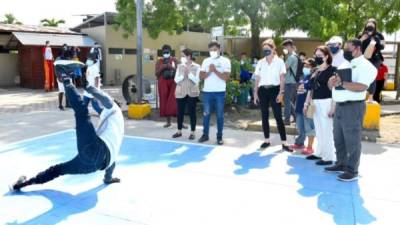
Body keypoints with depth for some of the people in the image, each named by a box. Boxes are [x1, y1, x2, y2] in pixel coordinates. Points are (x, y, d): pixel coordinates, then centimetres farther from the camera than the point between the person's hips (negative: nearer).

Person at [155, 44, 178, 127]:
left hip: (173, 82, -2)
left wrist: (172, 67, -15)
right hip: (163, 83, 2)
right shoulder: (159, 61, 9)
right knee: (165, 101, 3)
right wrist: (162, 68, -11)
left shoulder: (174, 60, 5)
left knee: (174, 101, -10)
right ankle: (168, 121, 12)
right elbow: (156, 74, 5)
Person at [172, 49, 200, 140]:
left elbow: (196, 80, -9)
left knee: (192, 112, 2)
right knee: (180, 112, 9)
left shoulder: (196, 67, -3)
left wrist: (189, 73, -16)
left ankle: (192, 132, 12)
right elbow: (176, 80, 0)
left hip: (192, 93, -3)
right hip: (180, 93, 3)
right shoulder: (180, 66, 5)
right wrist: (183, 75, -15)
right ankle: (179, 131, 23)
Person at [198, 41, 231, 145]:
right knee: (206, 114, 8)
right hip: (207, 91, 3)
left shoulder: (225, 61, 0)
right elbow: (201, 76, 3)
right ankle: (205, 134, 19)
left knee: (219, 115, 4)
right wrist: (209, 71, -13)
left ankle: (219, 136, 12)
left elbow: (226, 77, -9)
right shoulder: (206, 61, 9)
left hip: (220, 92, -3)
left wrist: (215, 70, -15)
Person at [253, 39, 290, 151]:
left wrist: (281, 93, -11)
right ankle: (267, 140, 19)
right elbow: (258, 79, 9)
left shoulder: (279, 61, -1)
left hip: (274, 89, -3)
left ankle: (284, 142, 0)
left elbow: (282, 78, -3)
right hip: (263, 90, 3)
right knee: (264, 116, 7)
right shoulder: (260, 62, 7)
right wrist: (255, 93, 4)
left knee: (278, 116, -4)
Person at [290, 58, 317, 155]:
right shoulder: (303, 77, 15)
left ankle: (309, 147, 8)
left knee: (309, 127, 0)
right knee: (300, 127, 19)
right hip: (300, 105, 9)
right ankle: (299, 143, 33)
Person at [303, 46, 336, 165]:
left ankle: (329, 157, 3)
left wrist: (333, 106, -18)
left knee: (327, 130, -4)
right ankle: (319, 153, 25)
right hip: (316, 103, 8)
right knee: (319, 130, 14)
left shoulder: (332, 70, -7)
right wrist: (307, 103, 15)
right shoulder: (316, 72, 15)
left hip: (326, 102, -8)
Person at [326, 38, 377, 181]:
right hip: (340, 106, 8)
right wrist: (333, 81, -7)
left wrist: (342, 83, -23)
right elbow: (332, 84, 15)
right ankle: (341, 164, 27)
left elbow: (362, 87, -22)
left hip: (353, 107, -8)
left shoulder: (365, 66, -7)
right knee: (339, 139, 14)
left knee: (352, 140, -2)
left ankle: (352, 171, 7)